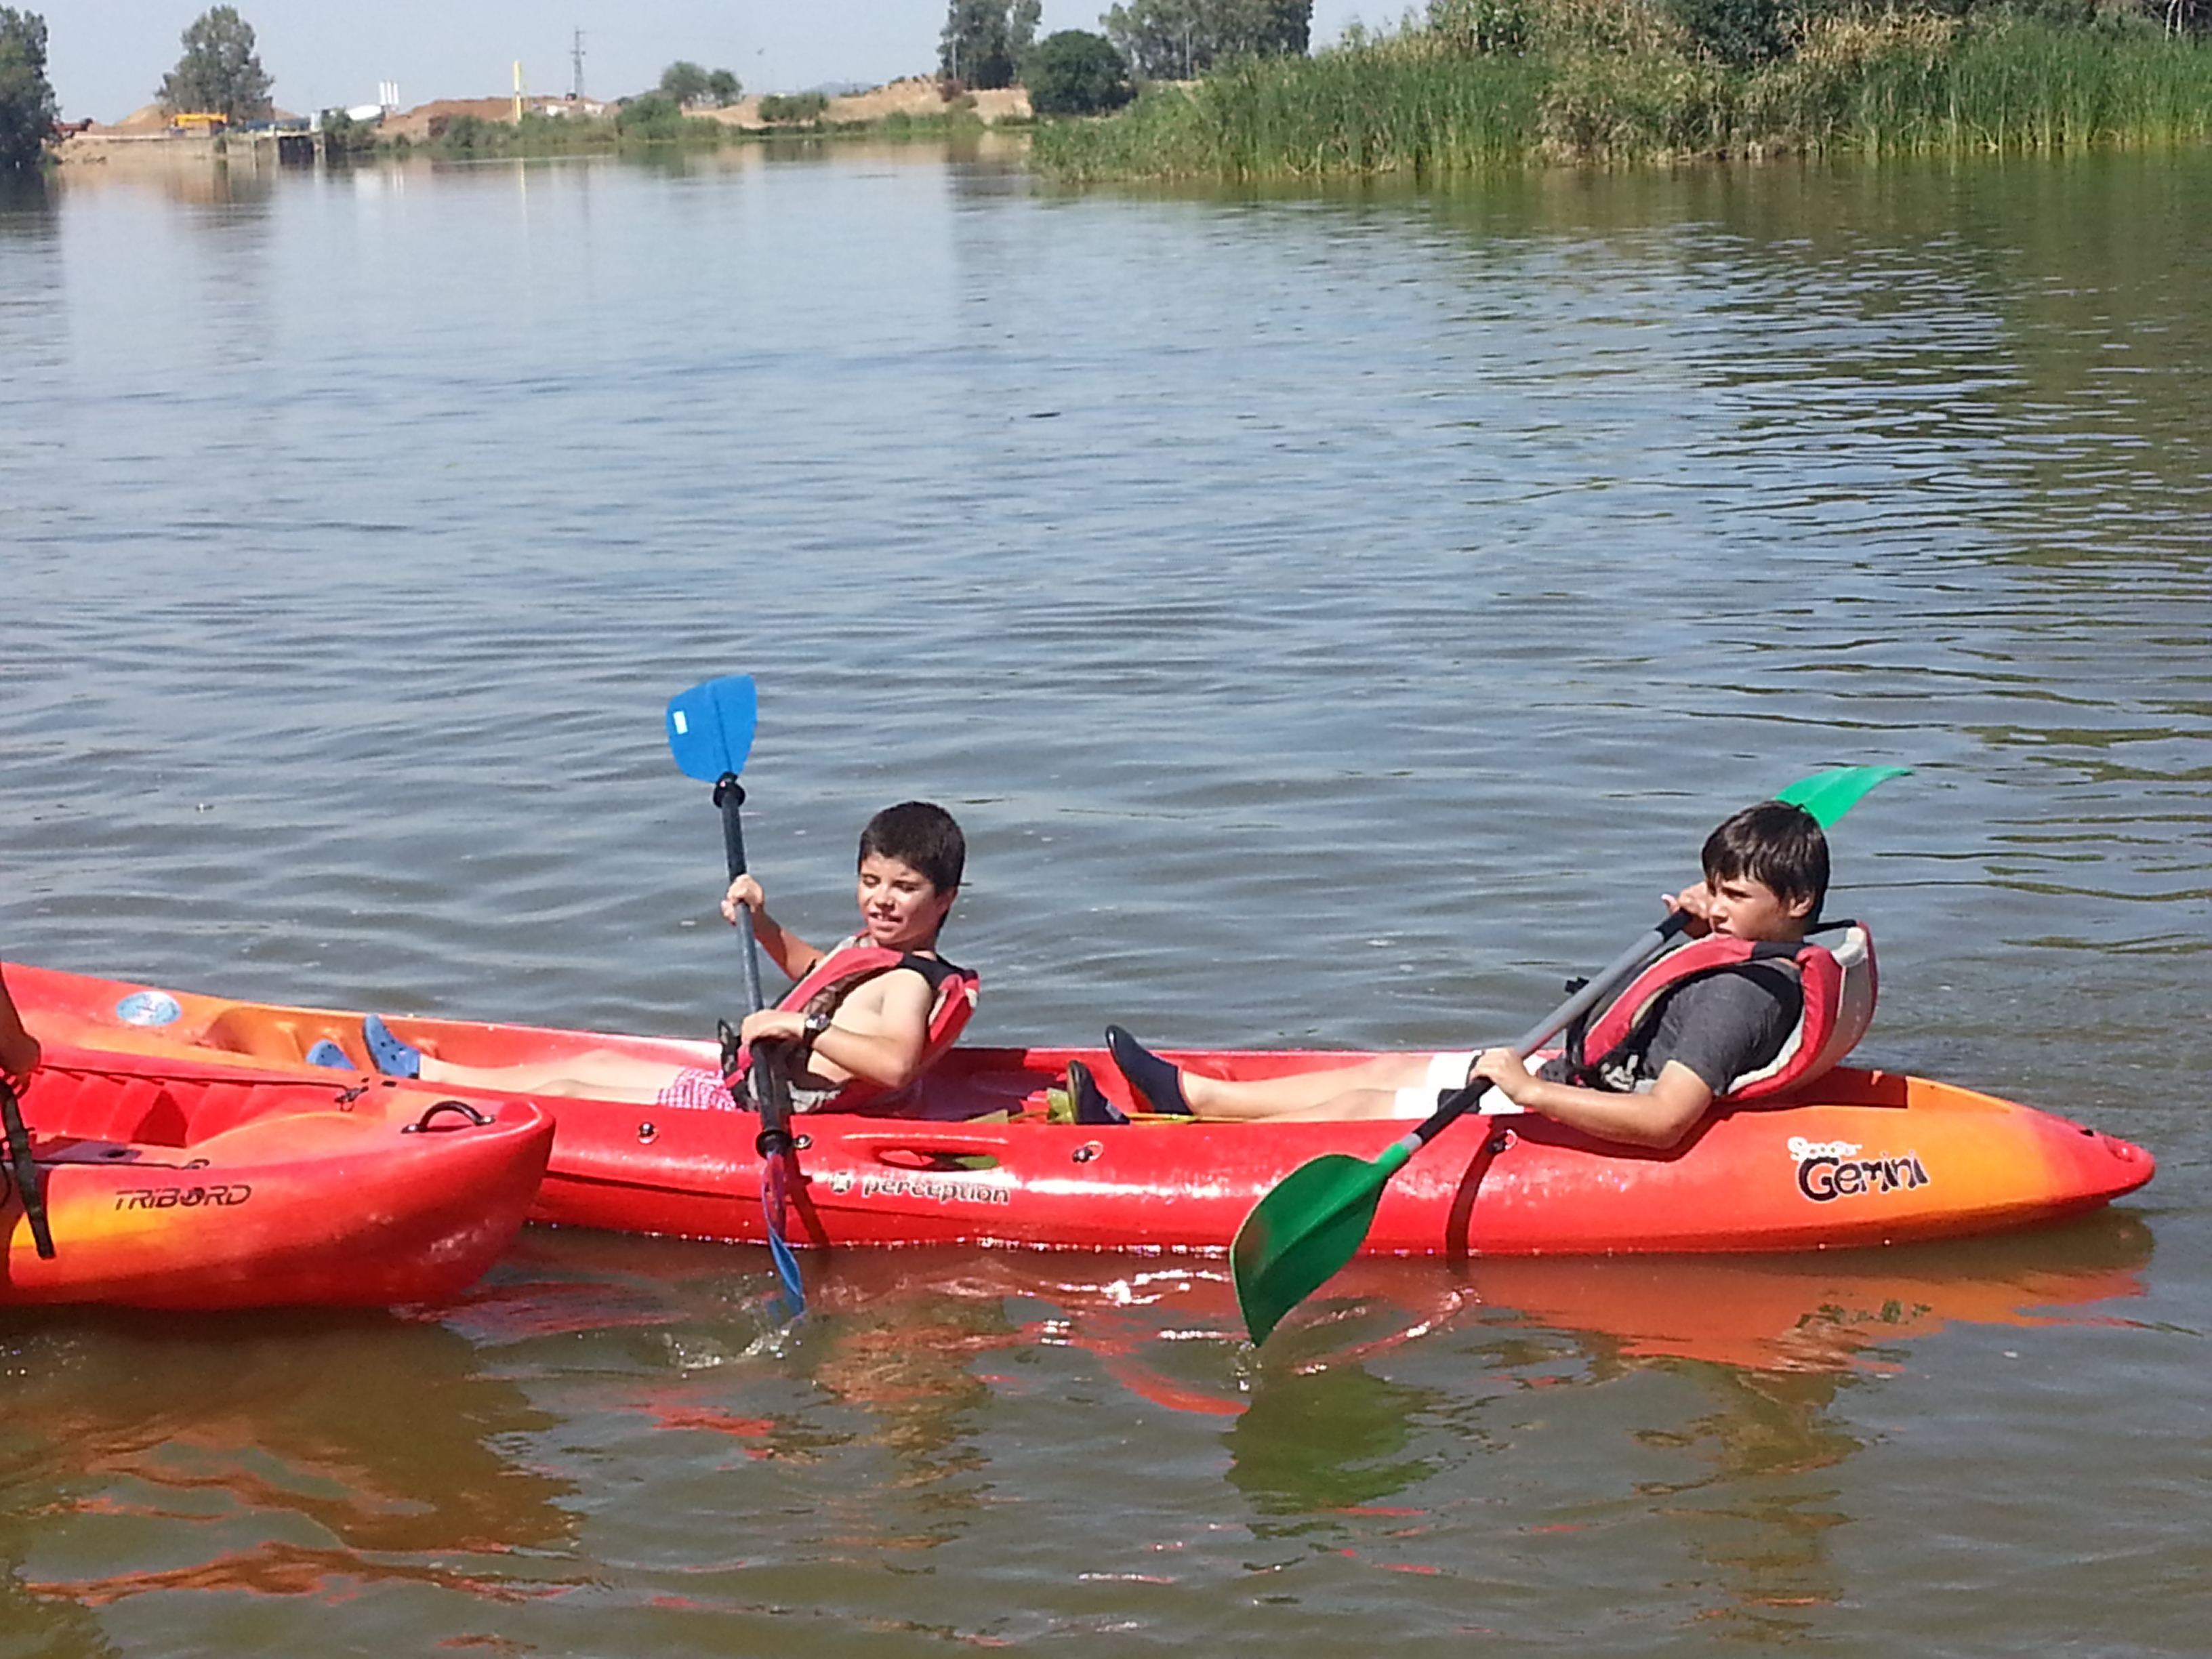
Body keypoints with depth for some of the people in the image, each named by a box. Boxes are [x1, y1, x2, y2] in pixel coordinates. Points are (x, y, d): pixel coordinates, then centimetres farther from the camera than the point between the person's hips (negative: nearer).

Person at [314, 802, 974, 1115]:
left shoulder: (908, 981, -21)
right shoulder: (874, 949, 10)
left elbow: (897, 1063, -42)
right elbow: (808, 966, 32)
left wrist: (805, 1026, -44)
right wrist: (761, 922, 15)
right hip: (741, 1088, 10)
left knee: (566, 1087, -1)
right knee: (595, 1063, 23)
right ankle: (423, 1070, 41)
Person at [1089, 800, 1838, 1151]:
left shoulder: (1738, 995, -28)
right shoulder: (1764, 957, 2)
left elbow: (1665, 1120, -39)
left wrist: (1533, 1091, -38)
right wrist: (1696, 927, 7)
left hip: (1572, 1115, -10)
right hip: (1579, 1075, 10)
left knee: (1367, 1109, -6)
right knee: (1385, 1072, 16)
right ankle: (1192, 1093, 27)